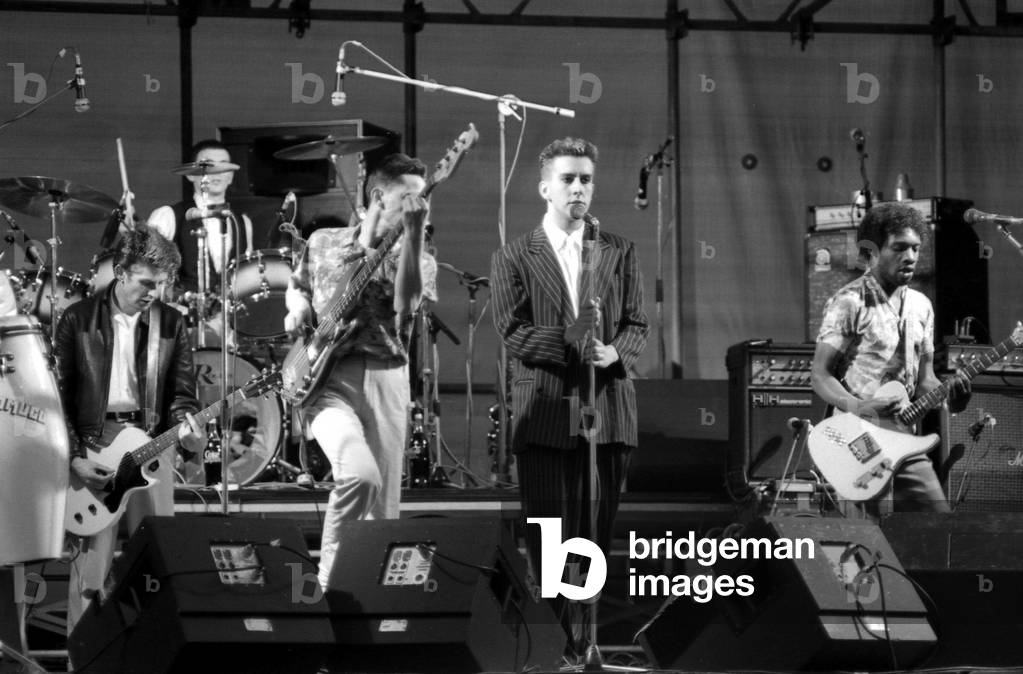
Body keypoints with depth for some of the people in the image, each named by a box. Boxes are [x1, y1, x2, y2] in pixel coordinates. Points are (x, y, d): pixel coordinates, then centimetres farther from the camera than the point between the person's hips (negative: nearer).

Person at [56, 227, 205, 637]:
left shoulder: (171, 324, 8)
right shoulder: (78, 319, 2)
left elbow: (181, 393, 10)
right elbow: (59, 395, 2)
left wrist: (185, 426, -12)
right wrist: (74, 457, -6)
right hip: (91, 443, -2)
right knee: (88, 570, -5)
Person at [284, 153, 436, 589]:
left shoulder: (418, 260, 7)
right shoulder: (322, 242, 11)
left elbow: (406, 303, -15)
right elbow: (296, 286, 29)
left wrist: (414, 233, -23)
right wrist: (297, 309, 7)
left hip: (386, 380, 2)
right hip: (327, 377, -2)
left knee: (382, 509, -1)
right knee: (359, 472, -28)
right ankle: (332, 577, -9)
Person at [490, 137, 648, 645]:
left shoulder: (620, 252, 11)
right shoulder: (513, 257, 3)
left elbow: (637, 325, 7)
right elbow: (513, 333, -6)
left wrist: (614, 352, -15)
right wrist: (573, 344, -19)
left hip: (608, 409, 2)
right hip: (544, 413, -2)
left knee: (598, 535, 6)